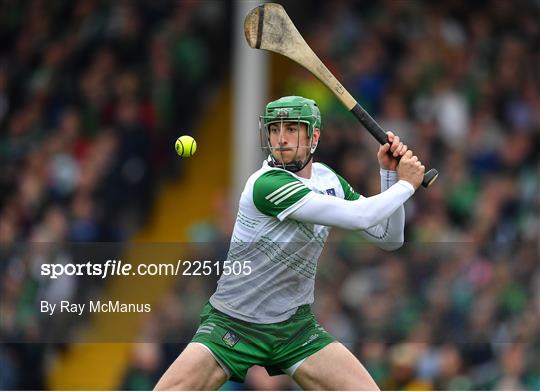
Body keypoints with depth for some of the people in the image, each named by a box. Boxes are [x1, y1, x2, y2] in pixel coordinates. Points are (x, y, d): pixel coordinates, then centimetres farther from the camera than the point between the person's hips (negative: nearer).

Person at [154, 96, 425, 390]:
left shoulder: (328, 179, 2)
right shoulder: (268, 184, -23)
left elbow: (389, 238, 7)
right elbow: (358, 217, -27)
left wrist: (390, 173, -4)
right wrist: (406, 184, -12)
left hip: (297, 328, 6)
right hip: (233, 325, -6)